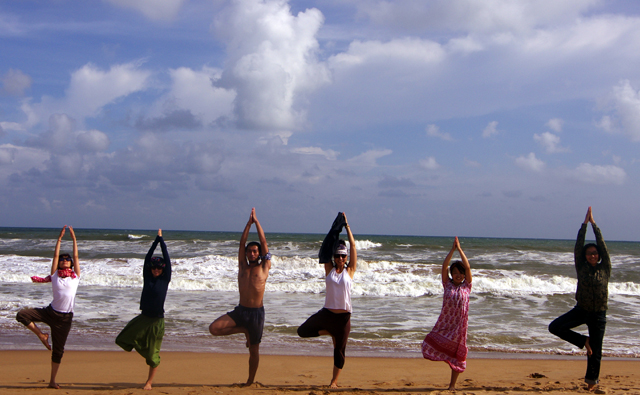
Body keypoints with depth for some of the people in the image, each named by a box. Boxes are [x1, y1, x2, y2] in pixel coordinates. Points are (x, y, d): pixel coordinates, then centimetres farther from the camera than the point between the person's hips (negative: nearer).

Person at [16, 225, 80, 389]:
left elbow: (76, 256, 1)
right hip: (50, 312, 1)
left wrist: (74, 239, -3)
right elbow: (55, 255, 2)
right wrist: (60, 238, 0)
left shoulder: (75, 276, 5)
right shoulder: (55, 275, 5)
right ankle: (41, 335, 3)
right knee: (22, 315, -18)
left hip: (65, 318, -1)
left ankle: (52, 381, 14)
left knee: (58, 350, 3)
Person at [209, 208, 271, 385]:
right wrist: (249, 223, 4)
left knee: (254, 349, 4)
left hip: (257, 312, -3)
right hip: (240, 310, 3)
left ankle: (250, 381, 21)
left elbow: (264, 242, 3)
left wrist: (256, 221, 6)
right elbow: (242, 243, 7)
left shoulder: (264, 267, 4)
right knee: (214, 328, -15)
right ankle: (244, 331, 6)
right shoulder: (243, 266, 11)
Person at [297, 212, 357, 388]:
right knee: (302, 331, 0)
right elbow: (328, 246, 3)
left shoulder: (350, 271, 2)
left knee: (339, 349, 4)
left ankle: (334, 380, 19)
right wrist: (336, 228, 2)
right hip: (327, 313, 2)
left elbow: (353, 245, 0)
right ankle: (330, 332, 20)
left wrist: (347, 225, 3)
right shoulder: (329, 269, 5)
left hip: (343, 315, -2)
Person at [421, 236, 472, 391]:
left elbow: (467, 267, -5)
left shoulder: (466, 286, 4)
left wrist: (459, 249, -5)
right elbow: (444, 266, -2)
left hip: (459, 323, -1)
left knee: (457, 353, 3)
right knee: (433, 342, -19)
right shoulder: (448, 284, 7)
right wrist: (452, 249, -6)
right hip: (445, 322, 1)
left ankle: (453, 384, 11)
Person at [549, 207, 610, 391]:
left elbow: (602, 245, -7)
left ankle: (592, 379, 23)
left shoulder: (605, 268, -3)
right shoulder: (581, 268, 0)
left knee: (595, 350, 3)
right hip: (581, 310, 2)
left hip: (598, 314, -2)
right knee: (555, 327, -12)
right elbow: (578, 246, -6)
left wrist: (594, 224, -5)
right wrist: (585, 224, -6)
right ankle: (583, 341, 6)